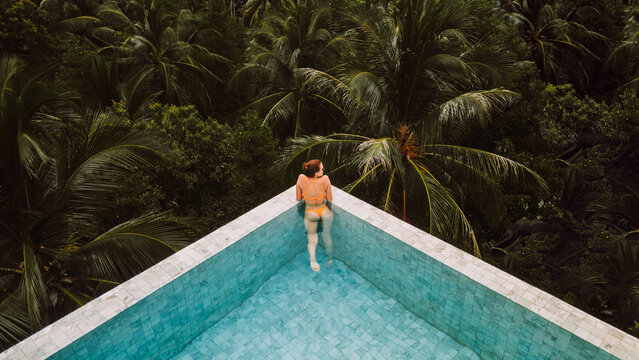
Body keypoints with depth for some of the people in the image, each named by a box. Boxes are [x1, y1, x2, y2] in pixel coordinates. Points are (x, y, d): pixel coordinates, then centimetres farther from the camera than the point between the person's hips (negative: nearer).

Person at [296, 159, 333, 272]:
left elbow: (298, 198, -6)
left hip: (310, 213, 0)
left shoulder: (301, 179, -18)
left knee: (312, 237, 13)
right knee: (326, 236, 23)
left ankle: (312, 257, -15)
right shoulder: (325, 179, -20)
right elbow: (330, 199, -9)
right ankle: (330, 259, 37)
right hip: (325, 212, 0)